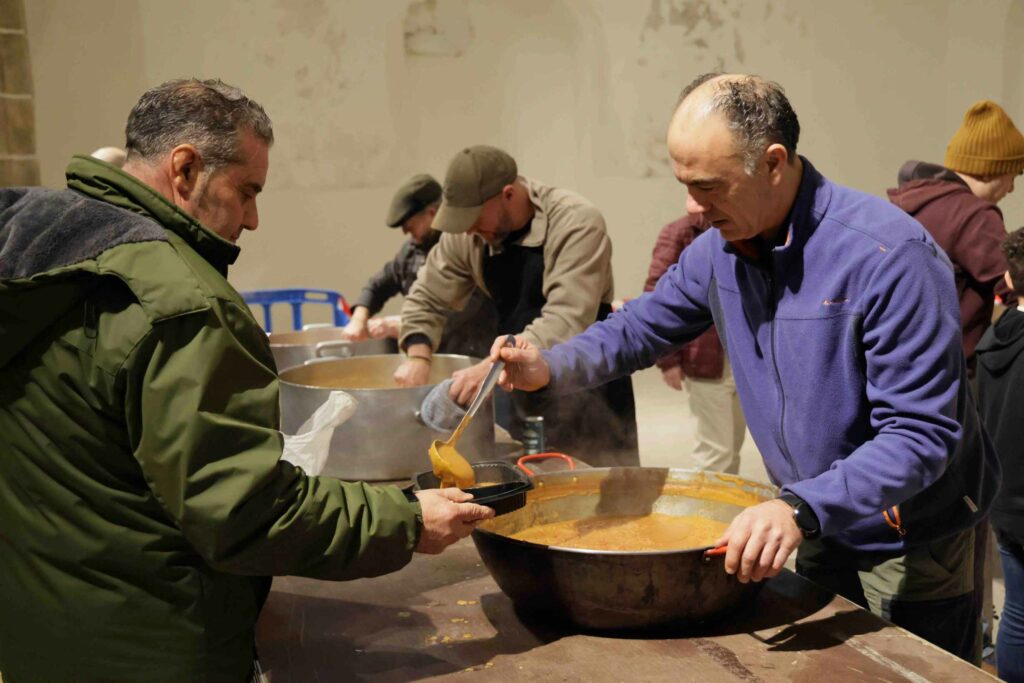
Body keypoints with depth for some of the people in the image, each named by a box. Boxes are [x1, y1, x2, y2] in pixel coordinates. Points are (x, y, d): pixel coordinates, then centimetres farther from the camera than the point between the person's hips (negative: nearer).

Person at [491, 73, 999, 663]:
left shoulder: (890, 255, -28)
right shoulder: (720, 246, -6)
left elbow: (922, 434, -28)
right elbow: (644, 325, 7)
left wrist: (802, 509, -41)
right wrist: (550, 369, -11)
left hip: (913, 543, -6)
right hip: (817, 529, 6)